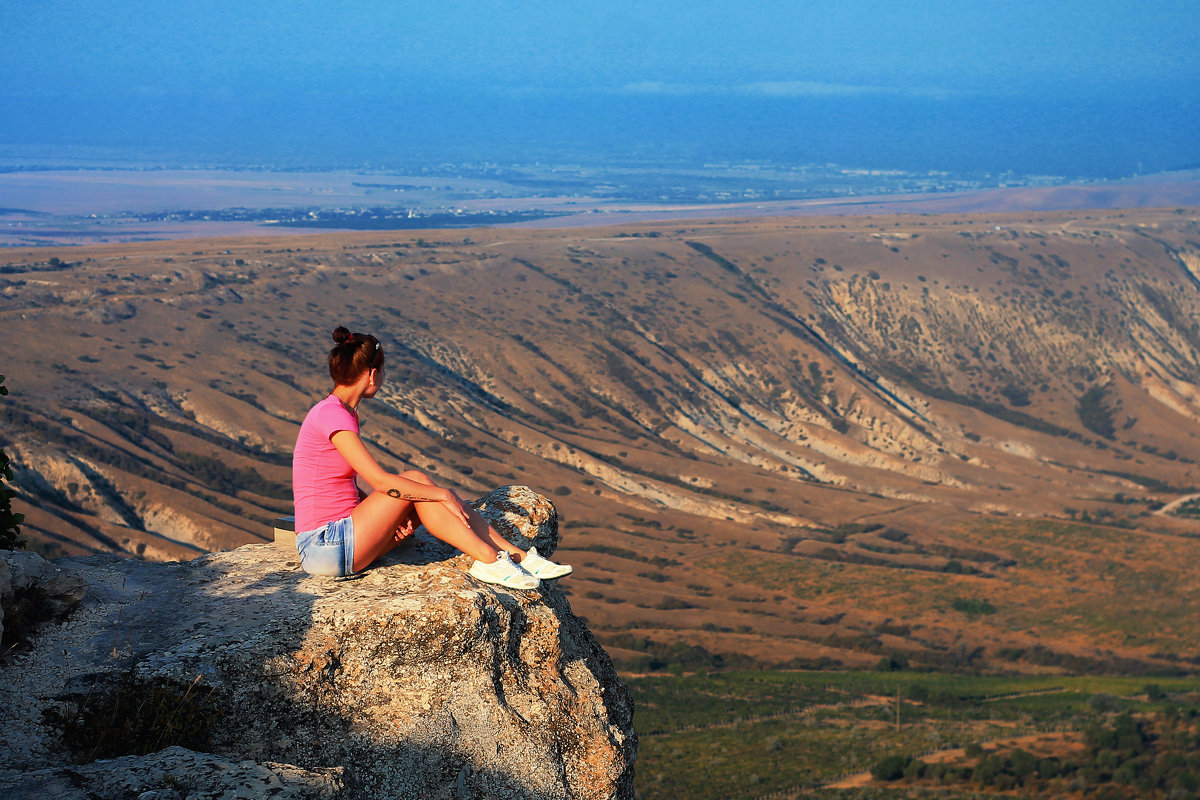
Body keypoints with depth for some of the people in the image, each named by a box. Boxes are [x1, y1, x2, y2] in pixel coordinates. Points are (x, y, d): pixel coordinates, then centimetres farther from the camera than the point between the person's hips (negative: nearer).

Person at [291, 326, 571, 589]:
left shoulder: (342, 413, 14)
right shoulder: (331, 414, -16)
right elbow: (379, 480, -22)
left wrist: (392, 515, 1)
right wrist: (442, 494, -15)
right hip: (325, 549, -9)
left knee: (426, 493, 2)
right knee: (415, 480, -13)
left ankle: (518, 556, -1)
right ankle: (490, 560, -10)